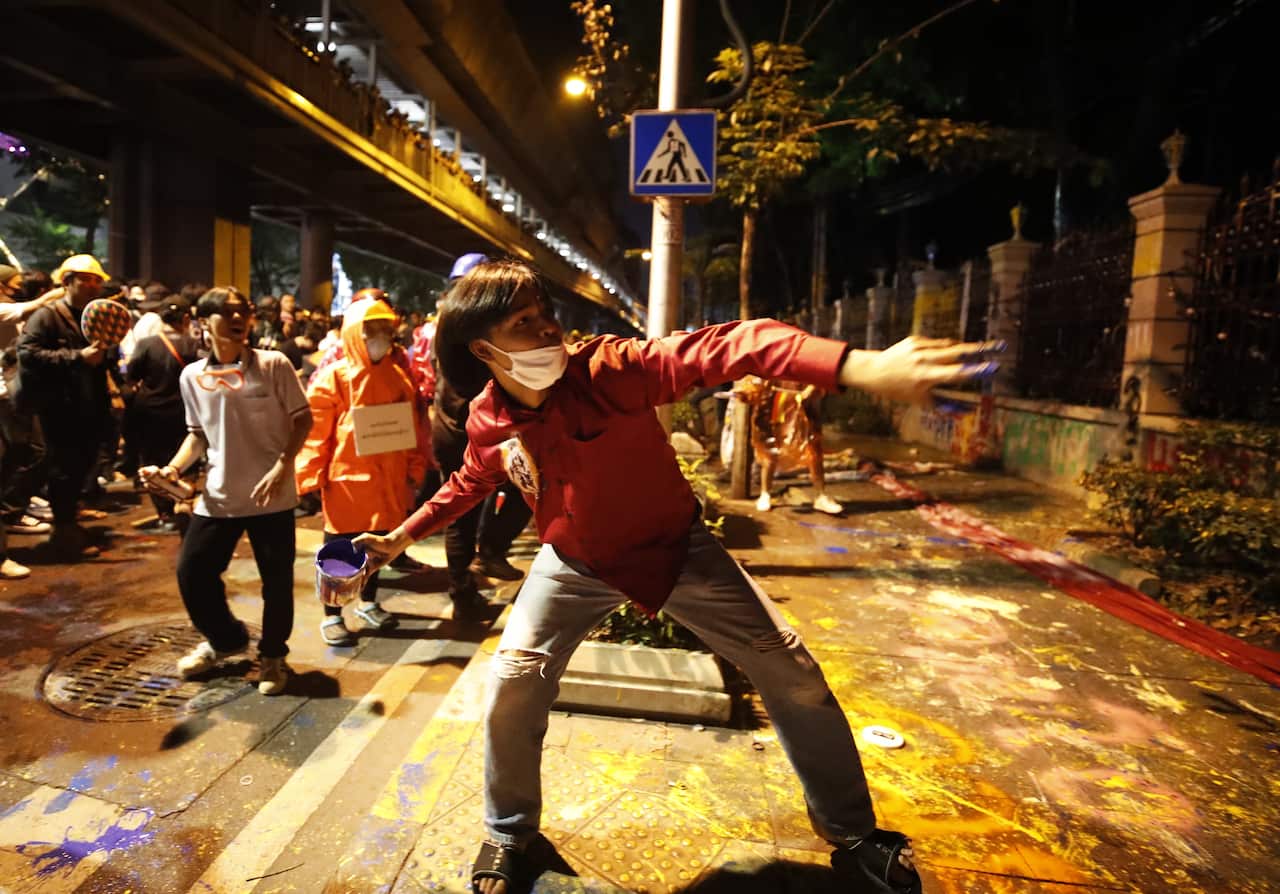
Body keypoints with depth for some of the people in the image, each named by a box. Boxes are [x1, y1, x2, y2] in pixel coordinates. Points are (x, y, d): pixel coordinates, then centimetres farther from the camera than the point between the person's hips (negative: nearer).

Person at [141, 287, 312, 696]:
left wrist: (283, 466, -18)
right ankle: (225, 639, 37)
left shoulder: (274, 364, -8)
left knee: (276, 580, 4)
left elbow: (303, 419, -6)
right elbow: (198, 434, 13)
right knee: (191, 573, 10)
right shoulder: (192, 376, 3)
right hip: (218, 496, 4)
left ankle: (272, 655, 27)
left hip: (270, 495, -3)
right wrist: (172, 468, -2)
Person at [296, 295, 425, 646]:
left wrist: (413, 471, 8)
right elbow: (315, 432, -9)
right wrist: (313, 476, -11)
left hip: (387, 478, 5)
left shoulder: (399, 376, 4)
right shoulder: (332, 378, -9)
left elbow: (412, 428, 8)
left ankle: (368, 603, 36)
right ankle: (332, 616, 20)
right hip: (346, 477, -4)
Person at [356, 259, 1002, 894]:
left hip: (675, 548, -2)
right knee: (511, 687, -3)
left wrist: (861, 366, -61)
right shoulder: (488, 421, -13)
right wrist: (403, 536, 17)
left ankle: (851, 835, 24)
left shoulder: (608, 367, -29)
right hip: (575, 563, 3)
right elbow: (470, 484, 12)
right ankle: (508, 833, 28)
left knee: (792, 674, -1)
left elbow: (723, 348, -45)